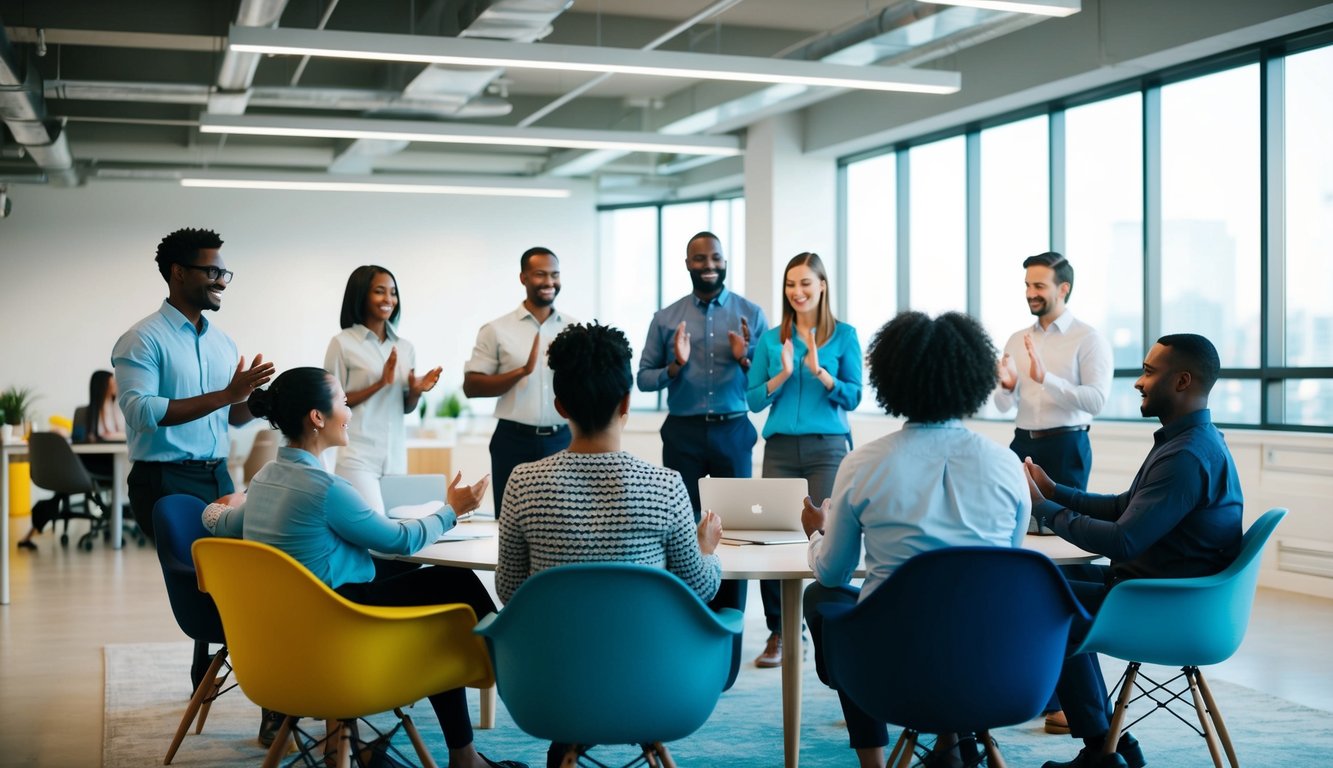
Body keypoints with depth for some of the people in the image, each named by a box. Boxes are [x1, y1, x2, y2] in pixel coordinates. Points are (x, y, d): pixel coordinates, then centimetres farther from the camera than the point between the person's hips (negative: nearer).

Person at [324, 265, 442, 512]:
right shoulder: (343, 344, -4)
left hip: (396, 455, 5)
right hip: (357, 456, -5)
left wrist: (417, 391, -5)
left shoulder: (405, 348, 10)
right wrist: (380, 384, -14)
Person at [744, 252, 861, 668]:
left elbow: (852, 397, -1)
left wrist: (819, 372, -15)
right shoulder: (770, 339, 11)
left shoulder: (844, 336, 4)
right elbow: (754, 400, 7)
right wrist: (783, 373, -9)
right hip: (780, 447, 2)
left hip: (827, 447, -2)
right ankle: (778, 633, 7)